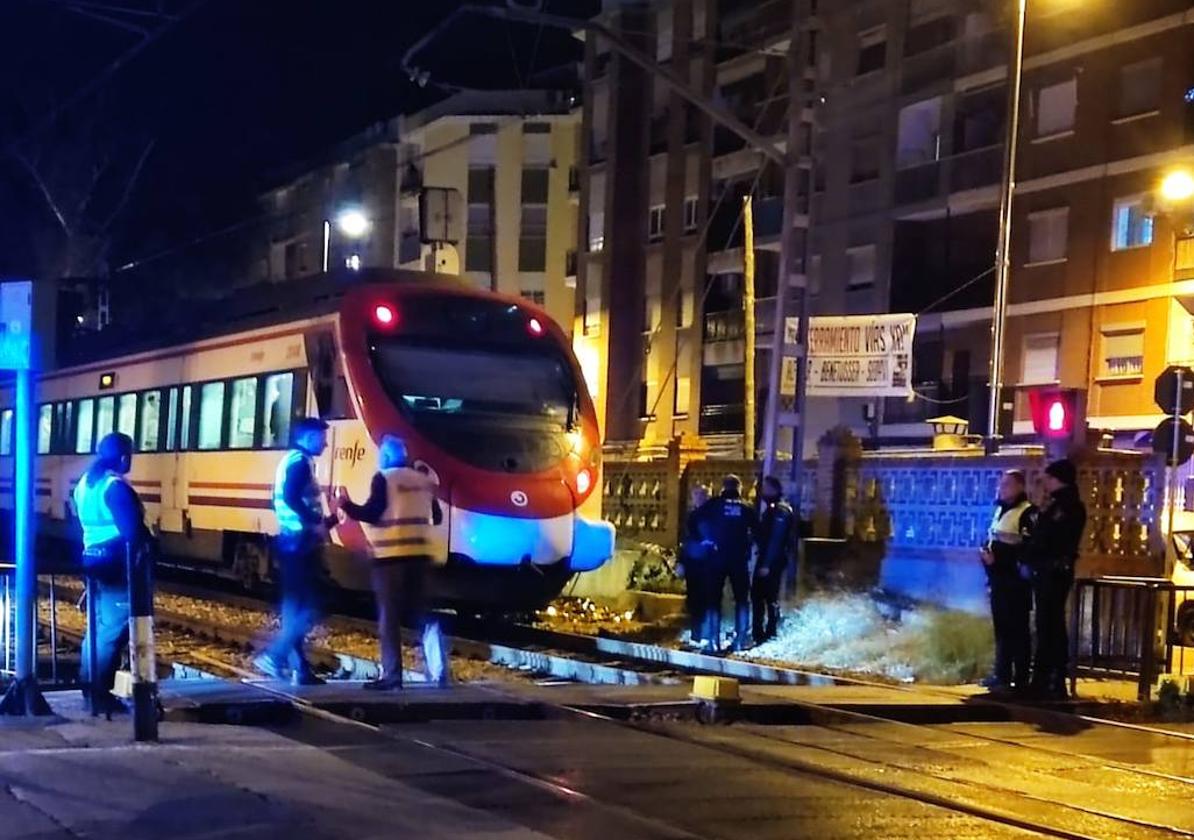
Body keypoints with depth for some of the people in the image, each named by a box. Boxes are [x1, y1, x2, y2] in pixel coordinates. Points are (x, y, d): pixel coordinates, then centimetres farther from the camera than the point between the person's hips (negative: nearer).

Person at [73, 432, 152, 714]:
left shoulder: (85, 483, 13)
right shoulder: (115, 486, -17)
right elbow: (132, 529, -21)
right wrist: (150, 543, -4)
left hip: (92, 558, 10)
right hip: (115, 561, -10)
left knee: (99, 625, 17)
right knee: (113, 628, -6)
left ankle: (90, 685, 22)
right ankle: (99, 692, -6)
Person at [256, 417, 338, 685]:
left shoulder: (294, 461, 20)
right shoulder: (300, 461, -10)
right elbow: (292, 498, -25)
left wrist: (324, 521, 17)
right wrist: (316, 522, -17)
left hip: (295, 542, 11)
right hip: (300, 542, -11)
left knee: (296, 607, 9)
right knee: (310, 607, -11)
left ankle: (299, 668, 12)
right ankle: (274, 656, -13)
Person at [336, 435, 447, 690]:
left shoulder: (383, 478, -4)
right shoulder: (422, 479, 14)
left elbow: (372, 513, -12)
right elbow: (436, 517, 20)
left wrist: (347, 505, 2)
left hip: (391, 554, -6)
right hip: (419, 553, 6)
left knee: (389, 616, -2)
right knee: (422, 612, 12)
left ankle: (392, 674, -6)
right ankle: (438, 671, 6)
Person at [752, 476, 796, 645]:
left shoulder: (780, 511, -14)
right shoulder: (770, 509, 16)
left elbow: (776, 539, -20)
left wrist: (767, 564, -23)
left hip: (773, 561, -9)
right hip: (765, 559, 9)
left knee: (771, 596, -4)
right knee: (757, 594, 12)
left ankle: (771, 633, 1)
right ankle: (758, 632, 19)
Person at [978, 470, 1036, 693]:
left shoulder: (1028, 513, -11)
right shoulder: (1000, 509, 18)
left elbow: (1027, 549, -19)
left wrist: (997, 558, -22)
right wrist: (986, 551, 5)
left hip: (1016, 581, -9)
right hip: (998, 579, 9)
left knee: (1017, 630, -8)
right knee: (1001, 628, 14)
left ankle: (1020, 680, -7)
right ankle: (1002, 675, 21)